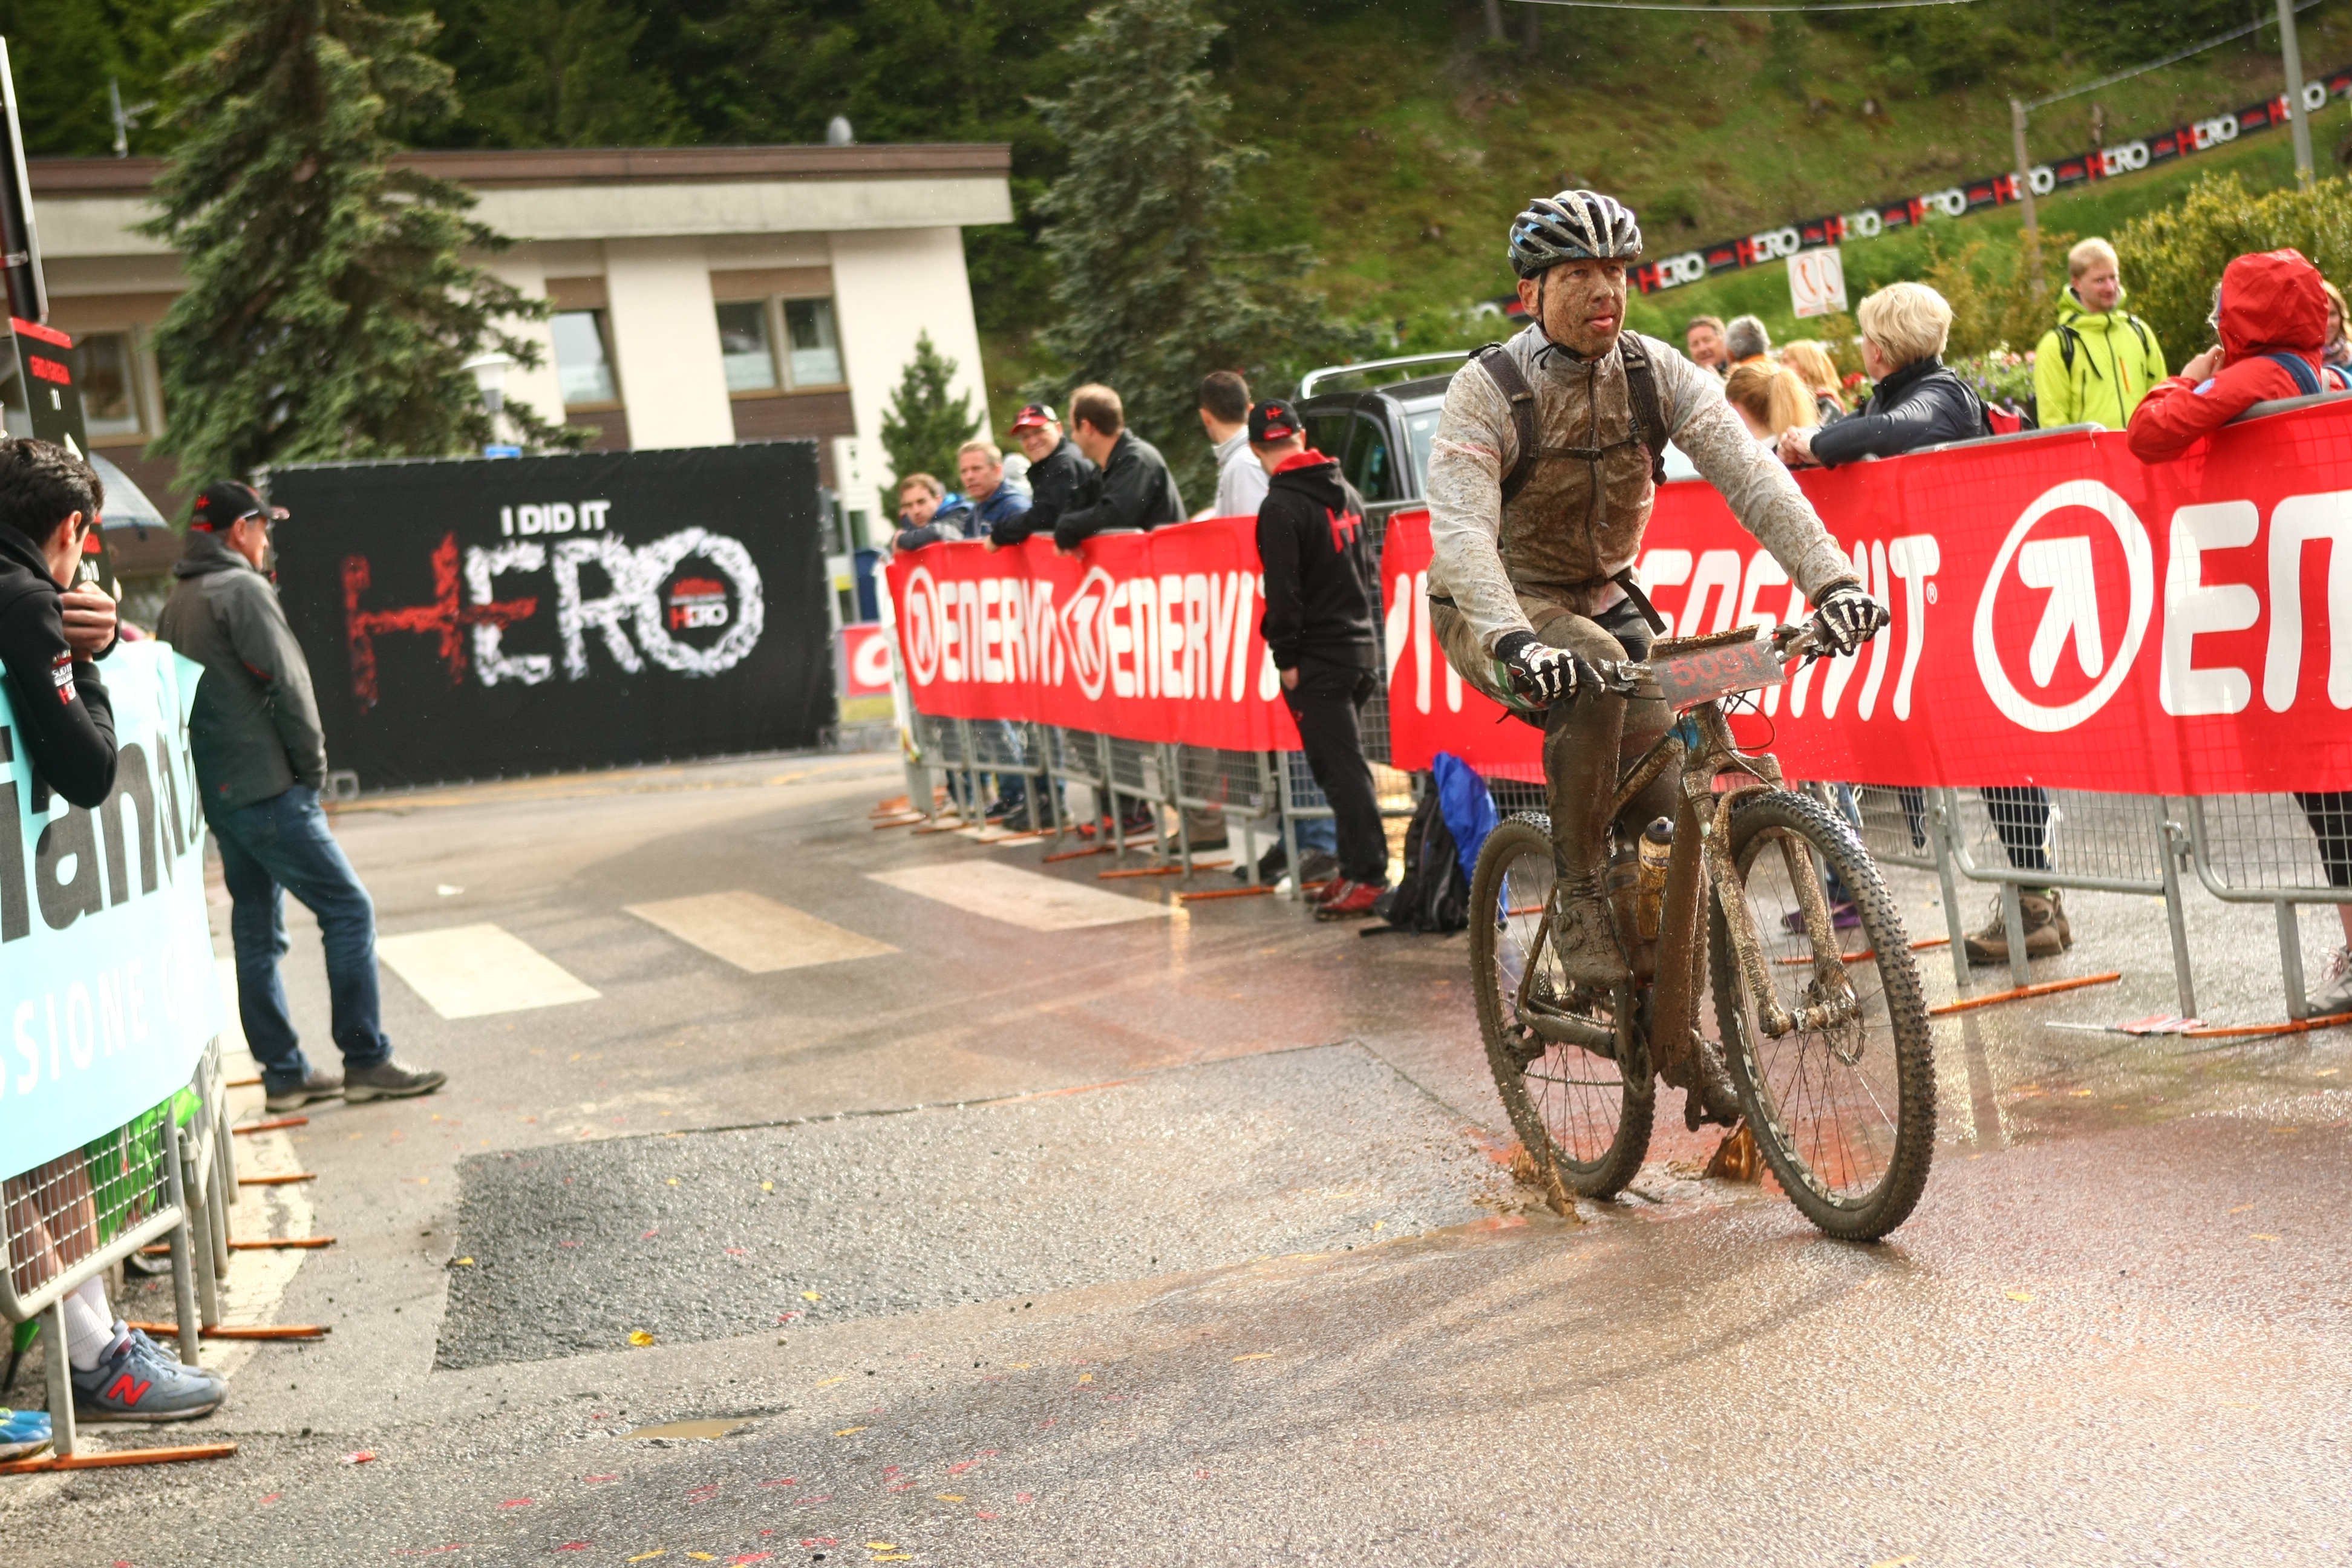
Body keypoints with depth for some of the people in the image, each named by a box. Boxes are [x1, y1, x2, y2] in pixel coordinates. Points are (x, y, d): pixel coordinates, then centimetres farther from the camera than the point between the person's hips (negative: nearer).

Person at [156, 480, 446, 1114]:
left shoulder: (175, 605, 16)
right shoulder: (242, 590, -10)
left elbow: (185, 695, 19)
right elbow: (287, 684, -16)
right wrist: (312, 767, -5)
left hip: (215, 794, 9)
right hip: (265, 789, -9)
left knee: (257, 931, 12)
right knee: (347, 907, -5)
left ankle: (284, 1072, 15)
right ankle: (366, 1061, -6)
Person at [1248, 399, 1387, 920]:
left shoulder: (1281, 506, -13)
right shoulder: (1347, 493, 12)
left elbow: (1284, 590, -17)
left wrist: (1287, 658, -12)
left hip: (1318, 660, -8)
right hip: (1360, 647, 8)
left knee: (1340, 768, -7)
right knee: (1346, 763, 15)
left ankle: (1366, 877, -8)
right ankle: (1357, 868, 19)